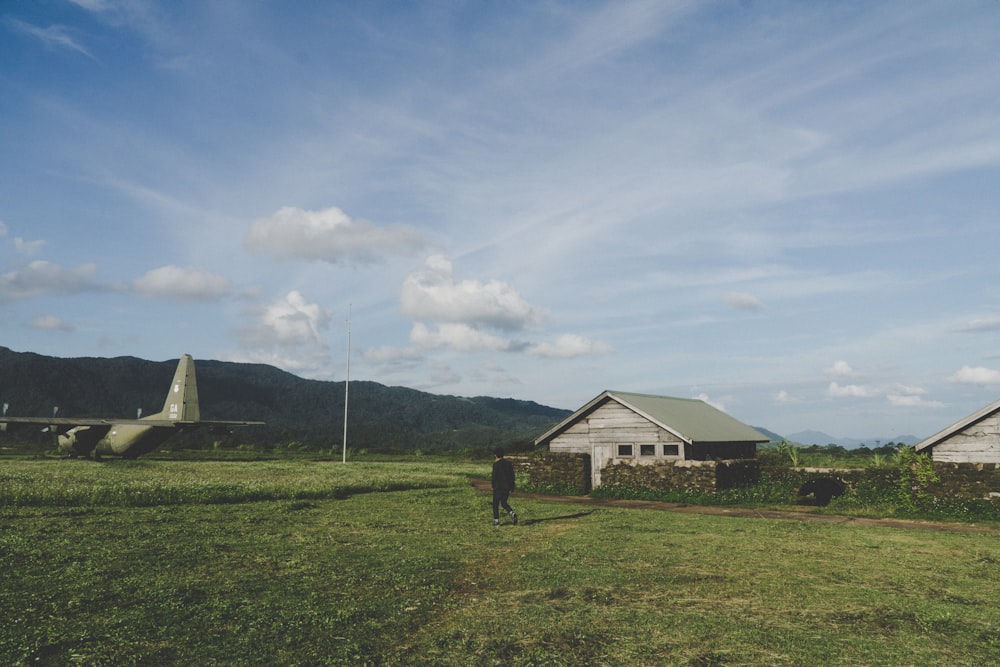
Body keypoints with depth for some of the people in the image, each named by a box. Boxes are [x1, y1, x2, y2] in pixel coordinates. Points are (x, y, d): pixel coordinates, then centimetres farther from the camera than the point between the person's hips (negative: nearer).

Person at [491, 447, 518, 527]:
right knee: (504, 503, 16)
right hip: (507, 487, 5)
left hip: (498, 487, -5)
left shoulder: (496, 464, -10)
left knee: (495, 504, 8)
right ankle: (512, 513, -9)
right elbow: (512, 476, 10)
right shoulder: (509, 463, 8)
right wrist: (511, 488, 14)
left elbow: (494, 476, -13)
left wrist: (493, 486, -4)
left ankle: (496, 520, 7)